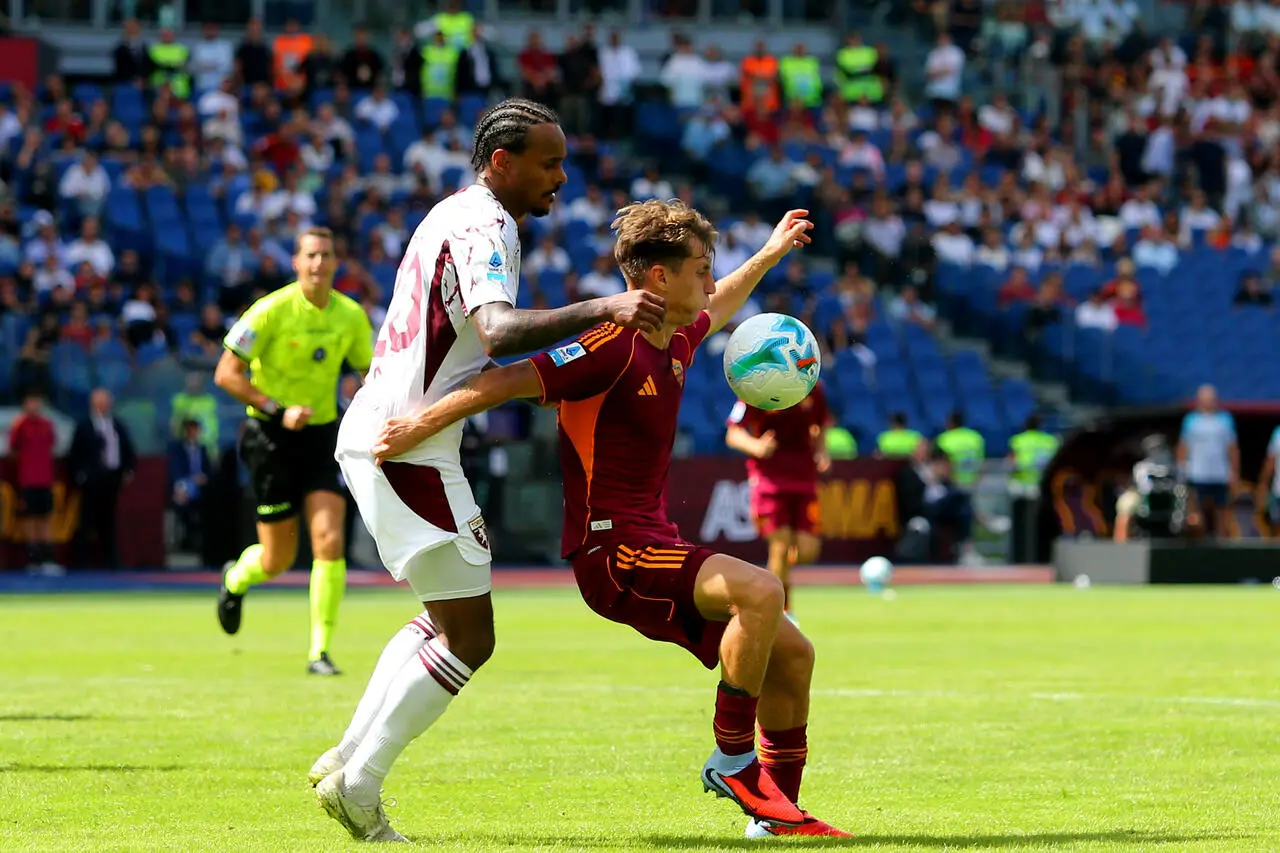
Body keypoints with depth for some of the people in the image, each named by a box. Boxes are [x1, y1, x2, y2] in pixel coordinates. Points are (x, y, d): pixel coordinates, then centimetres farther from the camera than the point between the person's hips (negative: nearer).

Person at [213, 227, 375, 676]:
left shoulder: (351, 315, 0)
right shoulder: (271, 310, -14)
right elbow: (226, 374, -13)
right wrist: (278, 410, -22)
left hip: (322, 436, 3)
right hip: (271, 437, -3)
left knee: (330, 542, -15)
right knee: (278, 560, 4)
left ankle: (320, 651, -5)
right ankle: (235, 579, 41)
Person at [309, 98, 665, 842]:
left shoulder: (455, 215, 17)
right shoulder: (483, 230, -15)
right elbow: (498, 332, -35)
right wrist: (602, 310, -45)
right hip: (408, 450, -10)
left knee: (446, 619, 22)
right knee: (469, 639, -4)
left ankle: (346, 761, 21)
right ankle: (358, 785, 1)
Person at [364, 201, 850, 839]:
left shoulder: (675, 342, 13)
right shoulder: (612, 345, -16)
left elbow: (716, 309, 37)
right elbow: (509, 380, -20)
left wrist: (770, 254, 45)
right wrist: (419, 427, -23)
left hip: (653, 546, 10)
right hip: (610, 550, -10)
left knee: (791, 655, 5)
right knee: (760, 591, -30)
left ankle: (777, 814, 14)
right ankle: (732, 758, -15)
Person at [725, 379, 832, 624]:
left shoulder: (813, 390, 6)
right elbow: (733, 434, -6)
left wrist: (821, 451, 0)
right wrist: (755, 446, -27)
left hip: (805, 478, 4)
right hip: (769, 478, -4)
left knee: (807, 551, -7)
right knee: (781, 545, -12)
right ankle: (783, 611, 3)